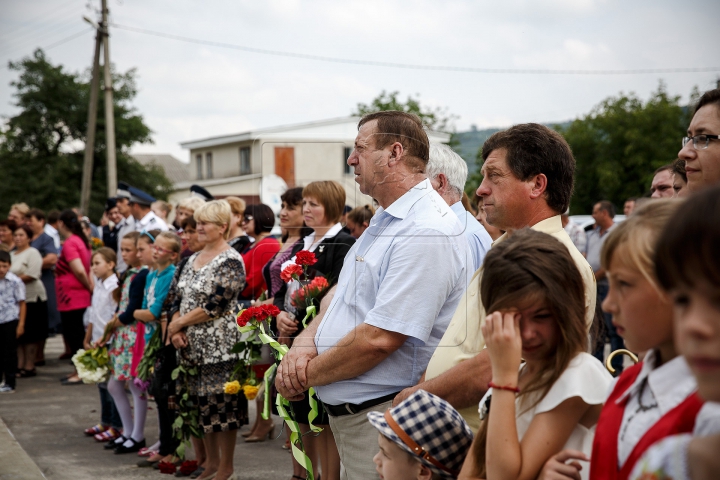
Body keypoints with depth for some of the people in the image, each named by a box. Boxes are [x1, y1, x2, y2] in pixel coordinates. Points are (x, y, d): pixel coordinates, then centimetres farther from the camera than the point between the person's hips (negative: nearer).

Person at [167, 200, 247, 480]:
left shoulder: (230, 262, -11)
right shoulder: (193, 259, 14)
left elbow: (215, 305, -18)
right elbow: (180, 298, 14)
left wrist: (179, 323, -10)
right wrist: (175, 328, -4)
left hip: (219, 347, -8)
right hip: (192, 347, 8)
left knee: (221, 404, -3)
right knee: (201, 404, 12)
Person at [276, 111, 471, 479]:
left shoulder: (426, 233, -21)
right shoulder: (384, 221, 13)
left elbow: (379, 338, -26)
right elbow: (343, 296, 17)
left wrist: (307, 375, -13)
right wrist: (304, 343, -4)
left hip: (382, 419, -9)